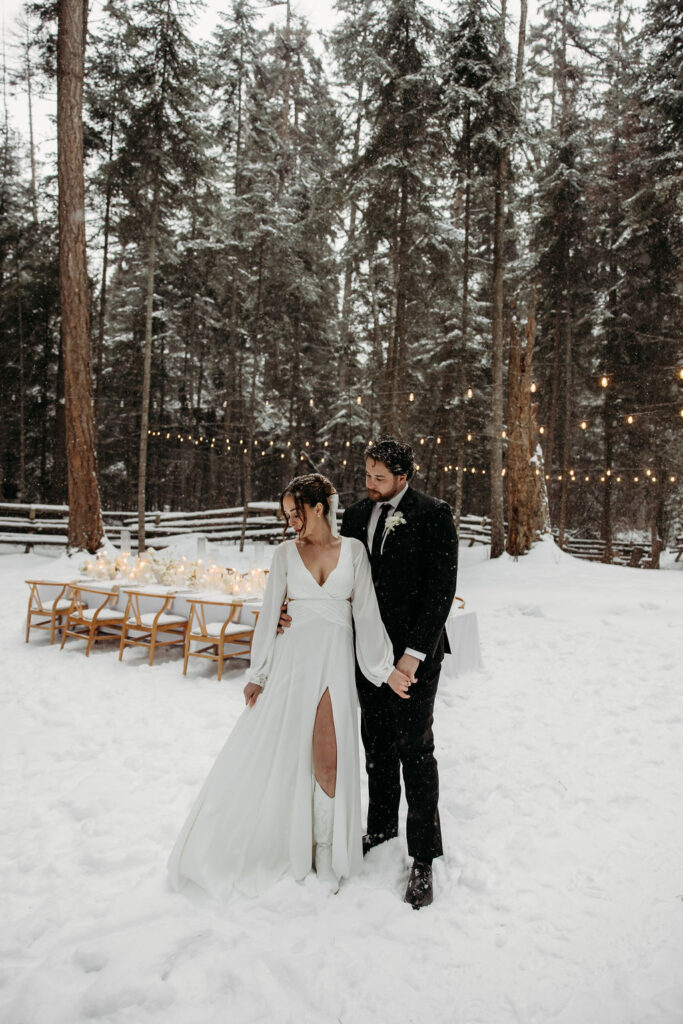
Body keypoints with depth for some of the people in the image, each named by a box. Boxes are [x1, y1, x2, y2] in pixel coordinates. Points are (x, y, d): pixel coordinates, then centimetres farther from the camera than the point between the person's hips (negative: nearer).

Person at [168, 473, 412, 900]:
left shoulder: (353, 550, 3)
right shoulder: (286, 552, 4)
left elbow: (367, 613, 4)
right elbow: (270, 613, 5)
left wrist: (385, 668, 2)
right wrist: (259, 673, 3)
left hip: (335, 661, -1)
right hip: (292, 659, 1)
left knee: (328, 757, -1)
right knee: (280, 749, 4)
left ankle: (325, 848, 20)